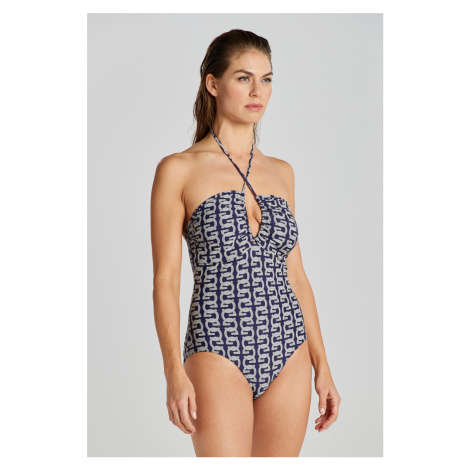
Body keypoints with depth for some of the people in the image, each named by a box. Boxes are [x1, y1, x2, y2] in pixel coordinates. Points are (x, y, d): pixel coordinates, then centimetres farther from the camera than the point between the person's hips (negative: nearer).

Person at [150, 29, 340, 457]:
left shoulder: (281, 173, 12)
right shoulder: (179, 171, -2)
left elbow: (296, 276, 14)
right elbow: (166, 279, -6)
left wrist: (322, 365, 10)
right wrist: (174, 372, -15)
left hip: (288, 355, 5)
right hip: (218, 355, -4)